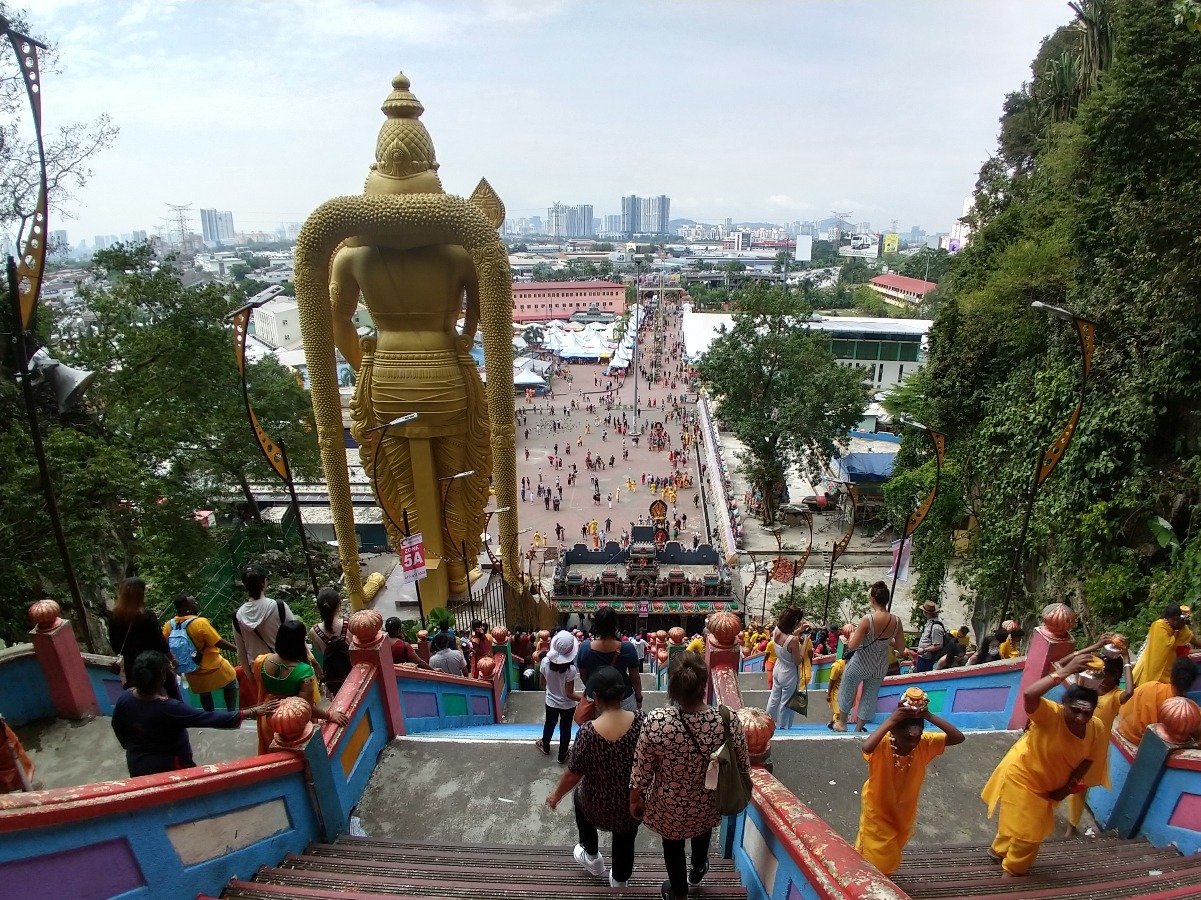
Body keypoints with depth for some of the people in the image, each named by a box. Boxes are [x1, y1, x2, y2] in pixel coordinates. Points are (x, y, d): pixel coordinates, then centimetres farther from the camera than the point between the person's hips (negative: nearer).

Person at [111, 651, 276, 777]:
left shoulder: (124, 699, -16)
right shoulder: (169, 708, -37)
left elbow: (118, 727, 4)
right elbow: (210, 719, -37)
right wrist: (252, 713, -34)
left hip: (137, 765, 6)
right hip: (168, 768, -6)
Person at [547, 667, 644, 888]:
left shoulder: (588, 732, -29)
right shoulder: (640, 721, -23)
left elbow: (573, 774, -16)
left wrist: (556, 796, 3)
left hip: (598, 805, -1)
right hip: (633, 802, 1)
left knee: (579, 796, 33)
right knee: (625, 841, 30)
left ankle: (592, 858, 48)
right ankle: (619, 882, 52)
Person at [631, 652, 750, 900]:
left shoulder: (655, 722, -32)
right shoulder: (728, 720, -28)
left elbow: (642, 771, -18)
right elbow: (742, 766, -11)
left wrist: (634, 799, 2)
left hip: (669, 805, -1)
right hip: (708, 803, 2)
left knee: (673, 844, 30)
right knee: (703, 828, 36)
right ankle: (698, 867, 61)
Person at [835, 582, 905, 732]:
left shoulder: (867, 620, -27)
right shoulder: (896, 621, -14)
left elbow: (852, 646, -23)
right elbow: (900, 648, -2)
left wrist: (852, 633, -4)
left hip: (861, 663, -4)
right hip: (880, 666, 4)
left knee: (847, 691, 20)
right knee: (869, 697, 21)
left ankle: (842, 723, 37)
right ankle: (859, 728, 35)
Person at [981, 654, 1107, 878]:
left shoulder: (1097, 730, -18)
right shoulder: (1050, 714, -35)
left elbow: (1087, 759, -1)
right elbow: (1029, 695, -57)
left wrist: (1068, 786, -2)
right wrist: (1064, 672, -60)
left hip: (1048, 784, 7)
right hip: (1021, 775, -6)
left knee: (1034, 827, 26)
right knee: (1025, 828, 5)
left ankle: (1000, 851, 52)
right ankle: (1013, 870, 34)